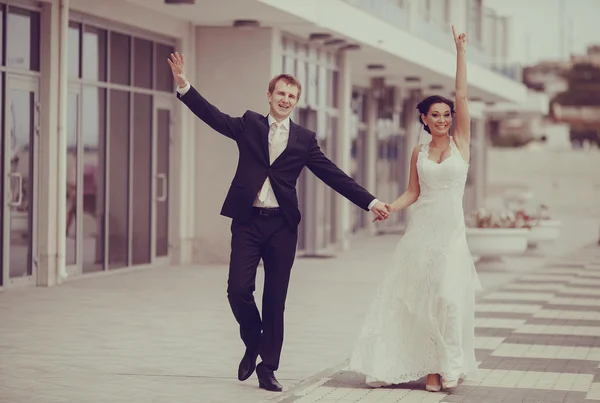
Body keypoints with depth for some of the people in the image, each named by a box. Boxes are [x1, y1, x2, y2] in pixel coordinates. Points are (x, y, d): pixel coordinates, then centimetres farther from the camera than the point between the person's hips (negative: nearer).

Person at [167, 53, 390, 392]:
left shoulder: (304, 139, 8)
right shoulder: (249, 125, 8)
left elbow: (334, 175, 6)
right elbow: (214, 116, -3)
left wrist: (370, 202, 0)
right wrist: (184, 86, -16)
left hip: (282, 225, 1)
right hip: (248, 221, 0)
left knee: (276, 300, 4)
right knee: (238, 289, -9)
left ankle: (268, 367, 15)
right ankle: (252, 344, 19)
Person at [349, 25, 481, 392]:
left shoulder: (461, 143, 3)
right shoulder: (419, 153, 10)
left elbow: (462, 95, -3)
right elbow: (413, 193, 13)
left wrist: (461, 52, -5)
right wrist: (387, 208, -5)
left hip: (451, 231, -2)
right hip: (421, 230, 3)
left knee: (448, 297, -13)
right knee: (418, 298, -1)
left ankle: (451, 365, -4)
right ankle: (431, 365, 6)